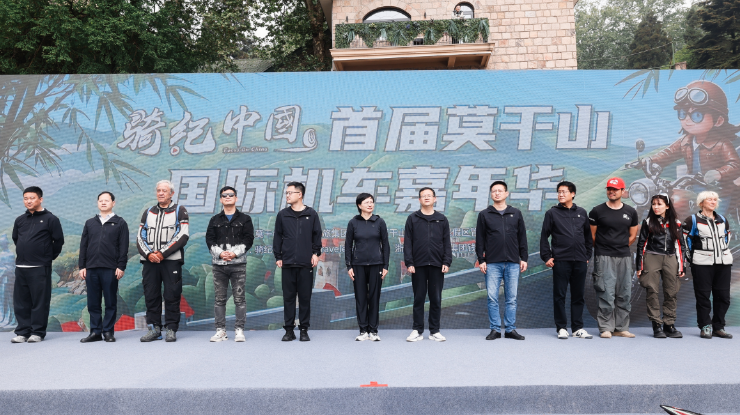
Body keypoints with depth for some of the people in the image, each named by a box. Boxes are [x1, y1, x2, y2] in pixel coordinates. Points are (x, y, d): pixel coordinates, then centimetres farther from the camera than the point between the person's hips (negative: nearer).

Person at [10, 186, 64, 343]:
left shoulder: (50, 219, -3)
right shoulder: (20, 220, 12)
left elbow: (58, 241, -2)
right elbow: (15, 239, 25)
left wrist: (49, 257, 4)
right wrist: (24, 254, 18)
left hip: (40, 267, -5)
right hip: (21, 267, 5)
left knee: (40, 302, -2)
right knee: (21, 302, 8)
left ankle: (37, 332, 6)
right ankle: (23, 332, 15)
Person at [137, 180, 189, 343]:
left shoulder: (180, 211, 6)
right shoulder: (148, 212, 18)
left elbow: (183, 236, -5)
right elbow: (140, 237, 13)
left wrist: (162, 253, -12)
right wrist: (148, 254, -6)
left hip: (171, 260, -4)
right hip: (150, 261, 4)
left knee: (172, 296, -3)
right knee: (150, 295, 4)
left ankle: (171, 329, 6)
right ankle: (154, 328, 14)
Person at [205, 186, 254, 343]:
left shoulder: (245, 219, 9)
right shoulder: (215, 220, 14)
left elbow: (248, 239, -1)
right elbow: (209, 240, 6)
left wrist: (235, 253, -14)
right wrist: (220, 253, -11)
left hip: (238, 264, -2)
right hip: (219, 264, 2)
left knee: (240, 298, -2)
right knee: (219, 299, 4)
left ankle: (239, 330, 5)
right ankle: (220, 330, 11)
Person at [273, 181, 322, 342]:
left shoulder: (311, 214, 4)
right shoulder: (282, 214, 7)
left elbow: (317, 235, 7)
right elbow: (277, 237, 9)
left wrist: (316, 253, -1)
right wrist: (278, 257, 4)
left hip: (306, 263, -1)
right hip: (287, 263, 1)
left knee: (305, 297, 4)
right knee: (288, 297, 5)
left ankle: (304, 330, 13)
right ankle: (289, 330, 14)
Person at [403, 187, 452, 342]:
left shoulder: (442, 219, 10)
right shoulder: (412, 219, 7)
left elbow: (447, 243, 8)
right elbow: (407, 243, 3)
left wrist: (447, 262, -2)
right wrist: (409, 263, -6)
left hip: (437, 265, 1)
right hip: (418, 265, -1)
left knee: (436, 299, 5)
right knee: (419, 299, 4)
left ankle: (434, 331, 13)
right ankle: (418, 331, 12)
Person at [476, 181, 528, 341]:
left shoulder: (516, 213, 11)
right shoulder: (484, 215, 6)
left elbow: (522, 237, 12)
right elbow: (480, 239, 5)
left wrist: (524, 258, 6)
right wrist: (481, 260, -1)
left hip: (513, 263, 1)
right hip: (492, 263, -1)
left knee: (512, 298, 5)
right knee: (492, 298, 0)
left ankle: (511, 329, 13)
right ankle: (495, 329, 9)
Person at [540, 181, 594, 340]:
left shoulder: (581, 213, 12)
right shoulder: (552, 213, 3)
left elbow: (588, 236, 18)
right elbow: (544, 236, 2)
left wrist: (587, 255, 12)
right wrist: (546, 256, -4)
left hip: (580, 261, 3)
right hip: (560, 261, -3)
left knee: (578, 295, 8)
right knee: (559, 295, 0)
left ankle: (578, 328, 16)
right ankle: (561, 328, 9)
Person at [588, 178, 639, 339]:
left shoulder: (631, 212, 11)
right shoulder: (597, 211, 1)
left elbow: (633, 236, 17)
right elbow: (592, 235, 6)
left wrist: (621, 247, 11)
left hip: (624, 257, 4)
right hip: (604, 258, -3)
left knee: (624, 294, 6)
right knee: (606, 293, -6)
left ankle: (621, 328, 15)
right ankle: (606, 328, 3)